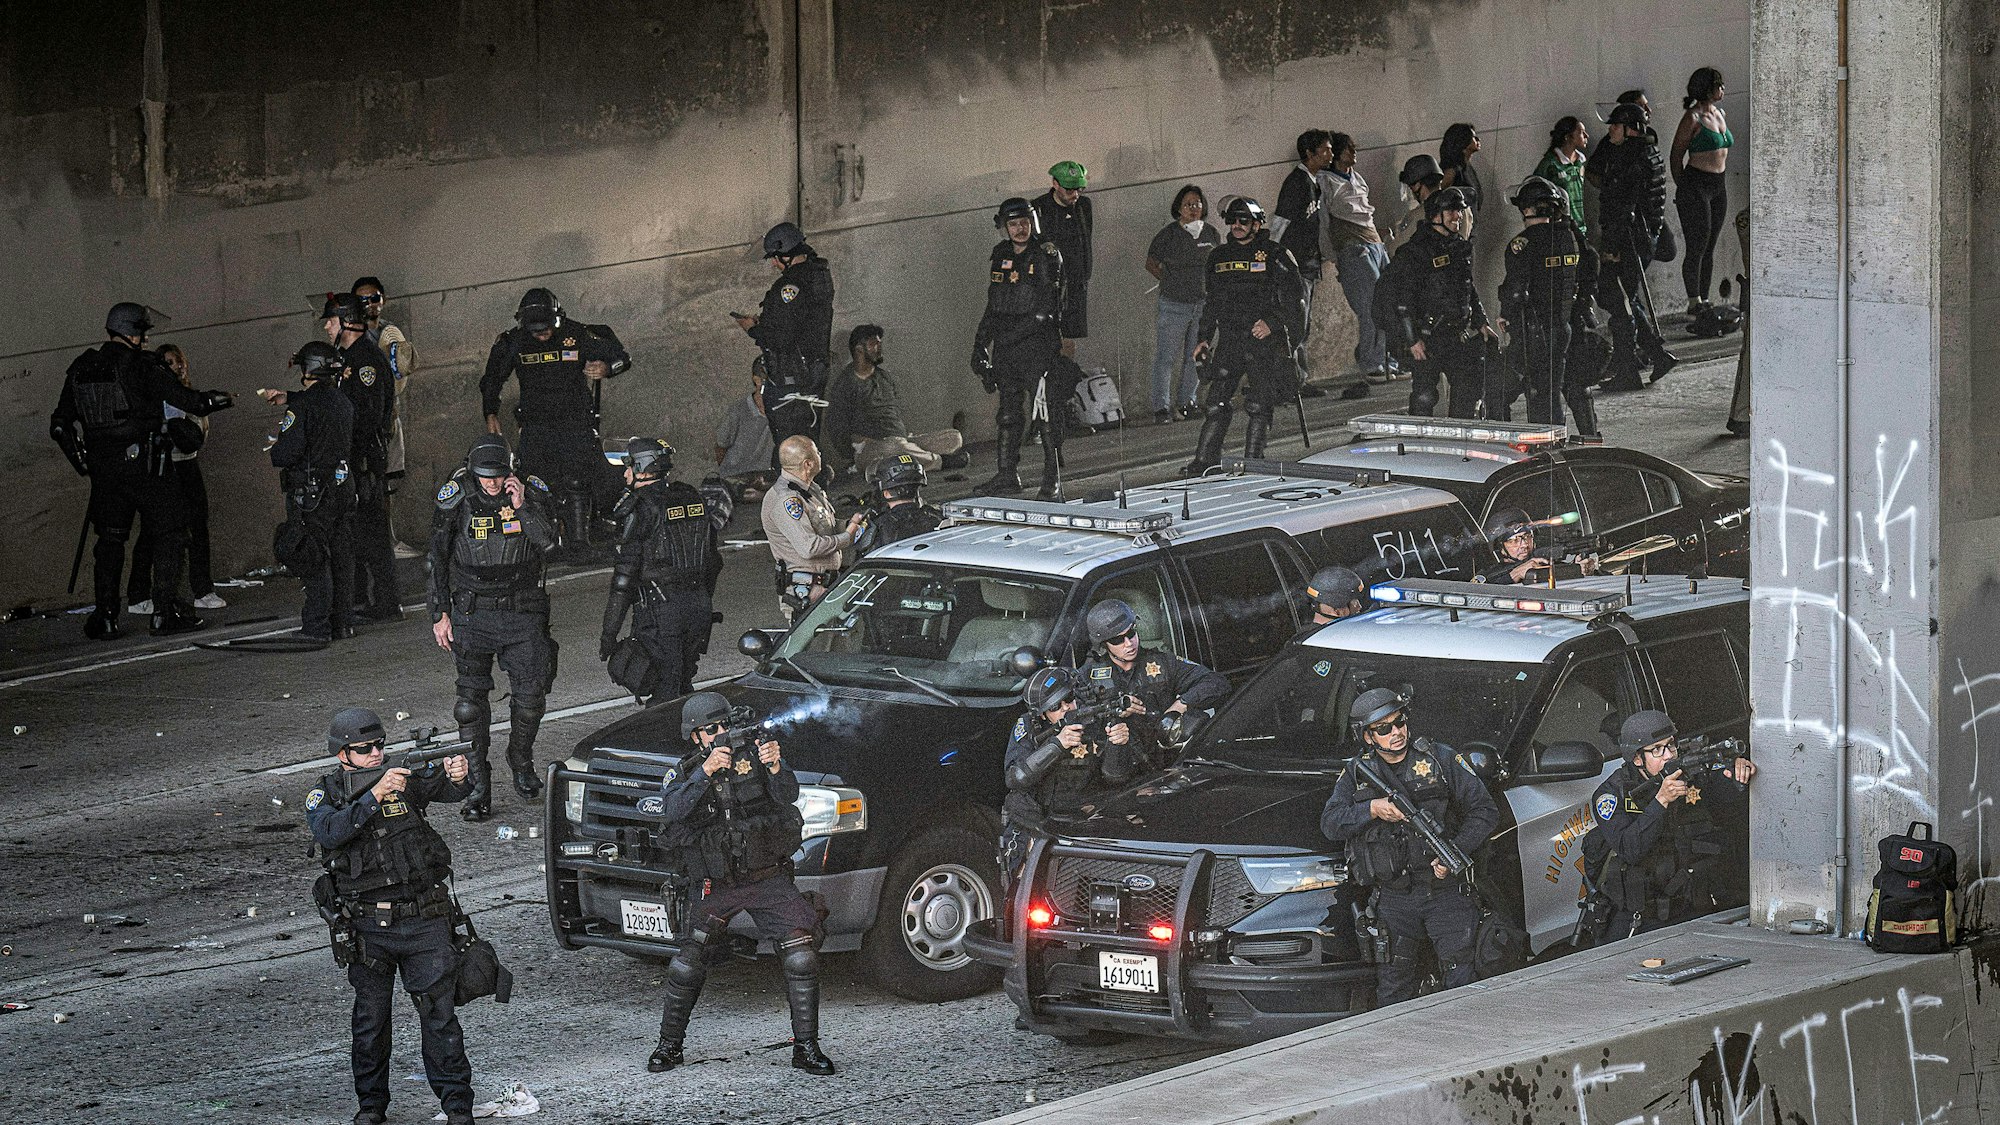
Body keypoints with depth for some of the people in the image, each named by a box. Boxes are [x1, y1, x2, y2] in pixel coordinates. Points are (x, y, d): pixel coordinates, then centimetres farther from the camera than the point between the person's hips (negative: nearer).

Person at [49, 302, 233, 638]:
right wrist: (216, 400, 7)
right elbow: (184, 399, -12)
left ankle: (105, 616, 9)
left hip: (102, 468, 6)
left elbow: (60, 425, 11)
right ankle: (164, 612, -1)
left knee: (110, 538, 14)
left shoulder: (81, 368, 8)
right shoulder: (141, 365, -10)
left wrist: (82, 462, 18)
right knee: (170, 529, 5)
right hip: (141, 463, -5)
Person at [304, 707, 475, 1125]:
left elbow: (450, 790, -11)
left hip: (424, 921, 0)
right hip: (367, 928, 0)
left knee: (439, 1013, -1)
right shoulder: (326, 793, -1)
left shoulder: (407, 777, 3)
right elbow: (330, 832, -21)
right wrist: (374, 795, -30)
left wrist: (457, 774, -34)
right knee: (371, 1019, 10)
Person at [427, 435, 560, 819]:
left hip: (523, 612, 1)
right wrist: (439, 614, -1)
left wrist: (522, 507, -25)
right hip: (473, 614, -1)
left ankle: (521, 761, 29)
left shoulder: (533, 492, -6)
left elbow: (549, 543, -15)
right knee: (472, 698, -1)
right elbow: (438, 560, 0)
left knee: (531, 693, 1)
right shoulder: (456, 499, -8)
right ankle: (478, 785, 6)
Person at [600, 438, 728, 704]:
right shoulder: (693, 497, 10)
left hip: (660, 608, -7)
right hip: (700, 603, 7)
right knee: (684, 686, 17)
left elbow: (625, 574, -13)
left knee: (665, 694, -4)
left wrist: (609, 632, -11)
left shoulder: (640, 509, -11)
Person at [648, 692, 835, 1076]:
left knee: (801, 958, -12)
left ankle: (806, 1047, -4)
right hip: (716, 888, 0)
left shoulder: (754, 754, 0)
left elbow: (787, 795, -13)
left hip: (769, 881, 0)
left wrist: (776, 767, -34)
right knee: (686, 967, -2)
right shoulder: (684, 773, 1)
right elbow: (672, 812, -19)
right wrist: (705, 772, -30)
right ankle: (670, 1046, 15)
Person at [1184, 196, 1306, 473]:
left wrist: (1272, 322, -16)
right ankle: (1205, 460, 2)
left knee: (1258, 404, -8)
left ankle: (1252, 461, -2)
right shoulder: (1219, 257, 15)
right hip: (1229, 341, 4)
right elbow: (1212, 302, 24)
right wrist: (1203, 338, 17)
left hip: (1264, 341, -4)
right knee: (1215, 403, -2)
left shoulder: (1273, 256, -2)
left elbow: (1294, 299, -4)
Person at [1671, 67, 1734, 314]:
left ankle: (1704, 300, 12)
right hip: (1696, 185, -8)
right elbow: (1676, 156, -7)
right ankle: (1694, 301, -4)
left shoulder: (1720, 115, 13)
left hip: (1719, 186, 8)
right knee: (1697, 246, -7)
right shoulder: (1692, 119, -11)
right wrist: (1683, 189, -5)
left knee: (1709, 247, 8)